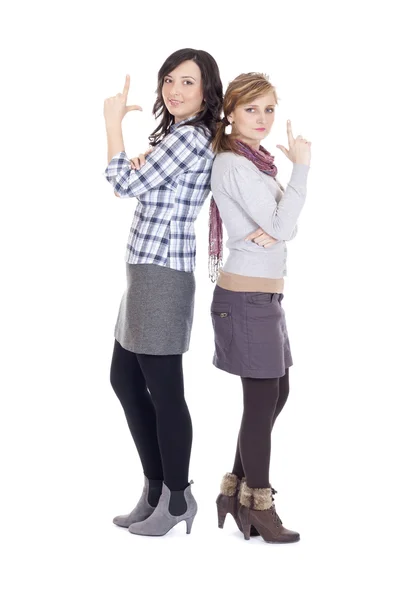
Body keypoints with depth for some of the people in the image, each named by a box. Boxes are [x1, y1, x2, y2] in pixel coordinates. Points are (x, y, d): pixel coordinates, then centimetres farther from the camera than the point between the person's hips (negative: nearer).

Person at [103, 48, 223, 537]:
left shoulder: (188, 137, -13)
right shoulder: (179, 135, 18)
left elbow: (124, 184, -11)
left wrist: (113, 119, 1)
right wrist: (142, 165, 3)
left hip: (161, 276, -11)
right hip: (148, 272, 11)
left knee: (163, 390, -2)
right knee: (125, 379, 16)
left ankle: (177, 500, 13)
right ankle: (156, 488, 27)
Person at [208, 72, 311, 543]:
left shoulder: (255, 162, 14)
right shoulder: (234, 165, -15)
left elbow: (286, 226, 10)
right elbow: (282, 226, -18)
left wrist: (270, 232, -12)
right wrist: (301, 167, -13)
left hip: (265, 295, 9)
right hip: (247, 297, -9)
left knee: (275, 393, 15)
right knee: (262, 399, 1)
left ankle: (237, 489, 27)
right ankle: (258, 505, 17)